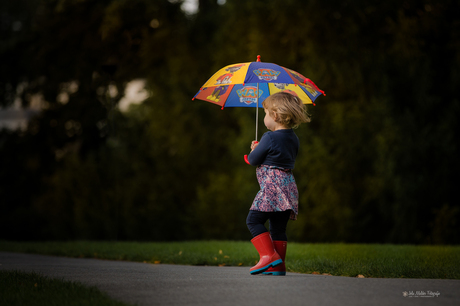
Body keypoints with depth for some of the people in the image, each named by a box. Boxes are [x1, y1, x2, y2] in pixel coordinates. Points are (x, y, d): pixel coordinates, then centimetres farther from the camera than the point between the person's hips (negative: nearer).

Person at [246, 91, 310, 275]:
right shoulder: (293, 138, 12)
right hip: (288, 185, 9)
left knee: (254, 220, -6)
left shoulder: (269, 138, -13)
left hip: (272, 185, -9)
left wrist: (254, 150, 16)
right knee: (278, 227, 10)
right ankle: (278, 266, 8)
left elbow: (254, 160, -8)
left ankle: (268, 255, -18)